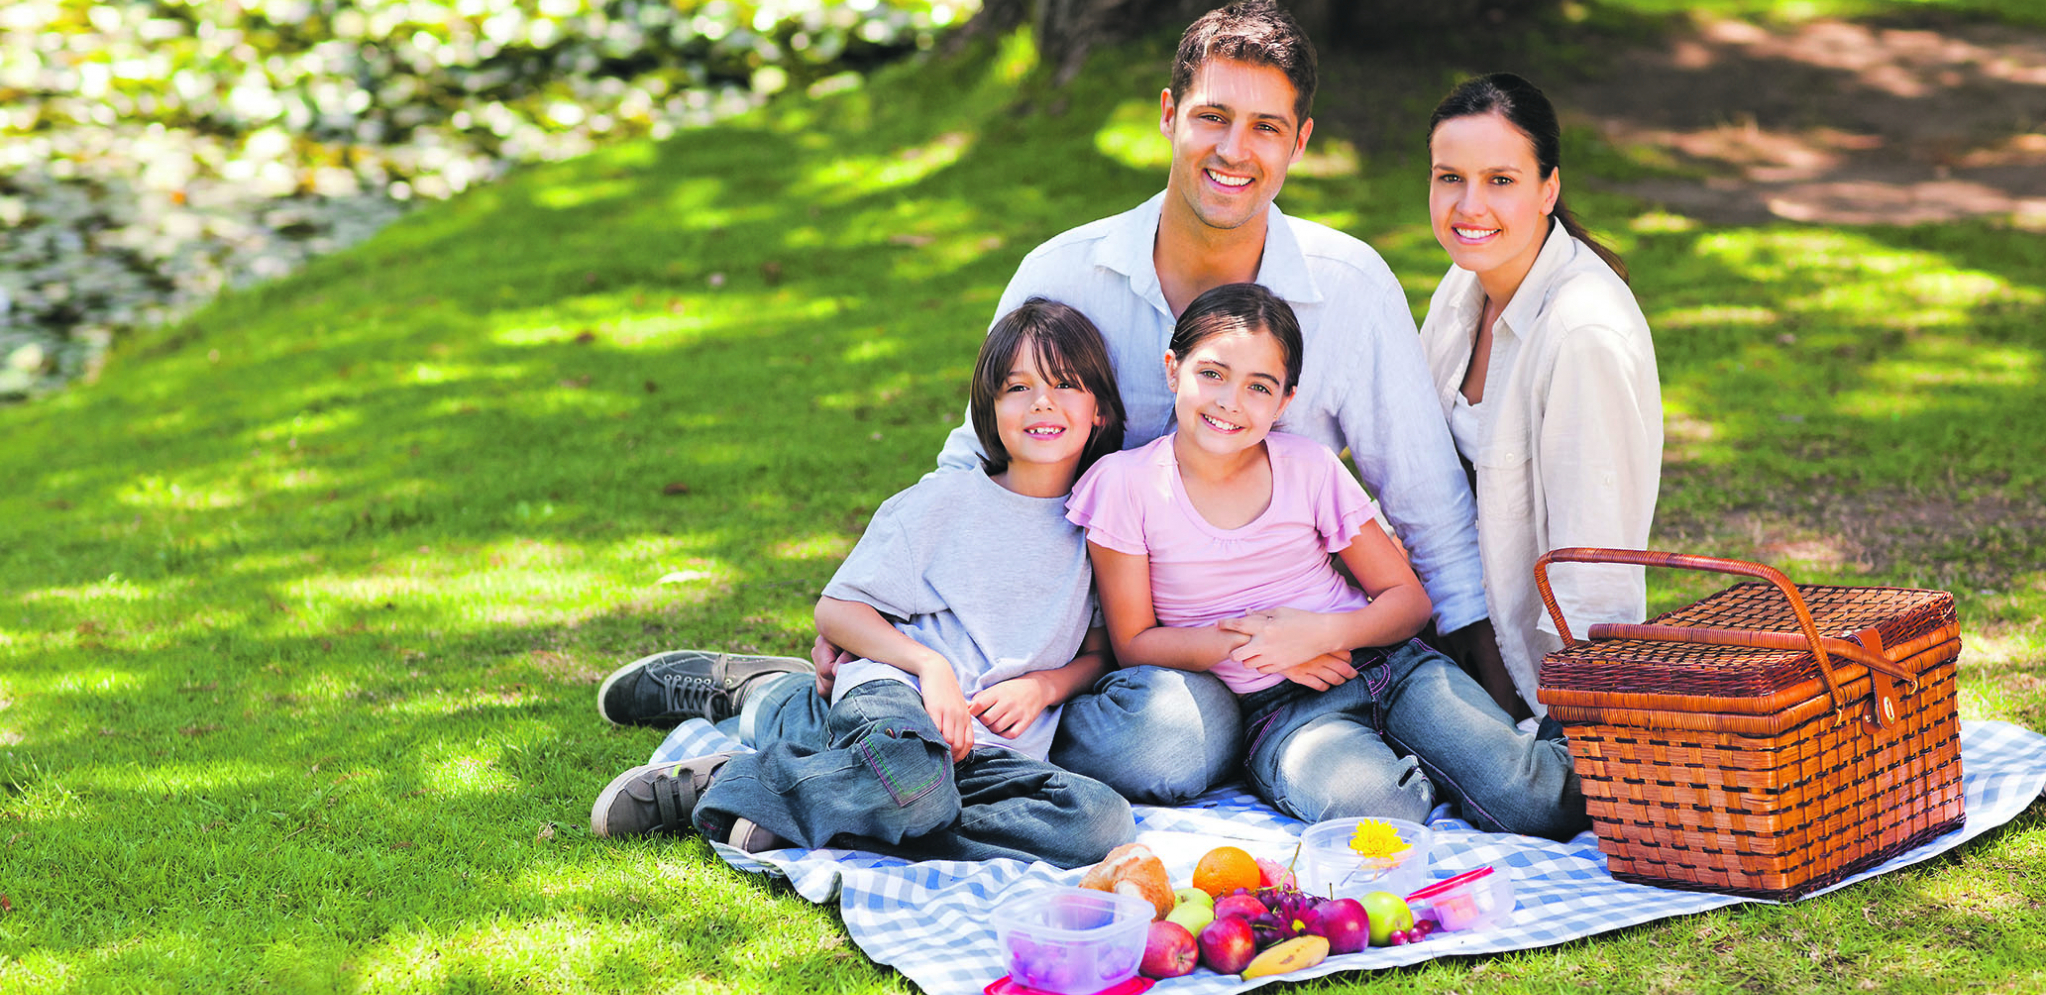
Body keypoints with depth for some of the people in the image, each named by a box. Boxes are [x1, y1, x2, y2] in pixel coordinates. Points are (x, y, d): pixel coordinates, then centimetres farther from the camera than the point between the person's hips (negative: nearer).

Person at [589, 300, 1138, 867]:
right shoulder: (942, 502, 7)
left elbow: (1098, 652, 21)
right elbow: (836, 609, 5)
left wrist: (1042, 686, -1)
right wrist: (929, 664, -10)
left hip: (993, 754, 4)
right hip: (896, 693, -4)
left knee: (1105, 822, -31)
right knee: (907, 774, -43)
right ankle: (722, 782, -14)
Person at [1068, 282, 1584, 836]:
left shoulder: (1309, 468, 2)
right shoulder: (1126, 484, -3)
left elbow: (1408, 600, 5)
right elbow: (1134, 643, 0)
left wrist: (1321, 633, -15)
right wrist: (1247, 641, -14)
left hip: (1384, 661, 2)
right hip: (1278, 710, -2)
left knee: (1536, 805, -21)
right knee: (1379, 806, -35)